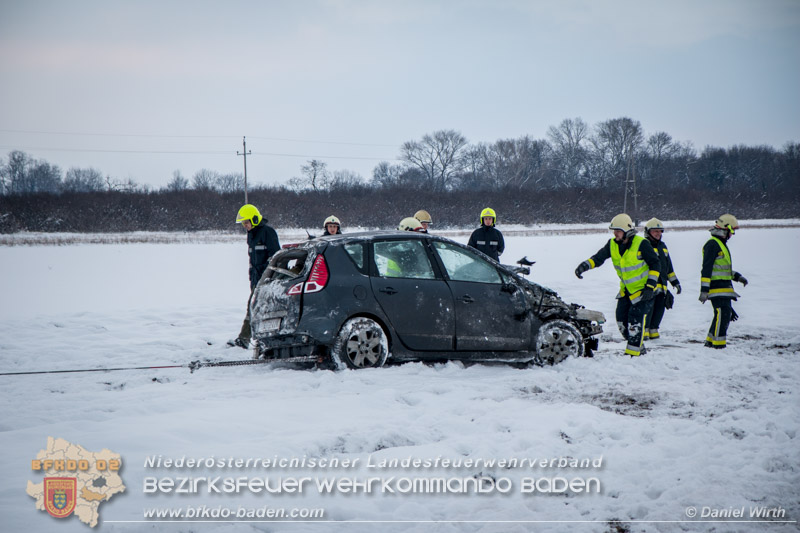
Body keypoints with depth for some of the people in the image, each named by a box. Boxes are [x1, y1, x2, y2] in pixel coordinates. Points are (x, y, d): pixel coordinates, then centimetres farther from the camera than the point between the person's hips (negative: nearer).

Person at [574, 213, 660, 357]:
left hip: (643, 289, -7)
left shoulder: (641, 244, -17)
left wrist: (650, 286, -17)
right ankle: (639, 347, 22)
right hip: (626, 289, 7)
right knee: (622, 320, 4)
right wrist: (584, 265, -24)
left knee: (636, 320, -15)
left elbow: (655, 265, -12)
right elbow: (598, 258, -4)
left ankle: (633, 352, -8)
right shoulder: (612, 245, 0)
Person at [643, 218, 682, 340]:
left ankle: (653, 330, 19)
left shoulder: (662, 246, 21)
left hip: (661, 286, 7)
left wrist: (675, 281, 29)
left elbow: (669, 266, 29)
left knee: (659, 309, 8)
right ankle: (644, 330, -5)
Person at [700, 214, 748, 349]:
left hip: (724, 287, 10)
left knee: (727, 314, 13)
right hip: (717, 287, -10)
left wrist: (738, 277, 21)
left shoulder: (721, 244, 21)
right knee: (723, 314, -15)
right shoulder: (712, 244, -13)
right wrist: (704, 290, -22)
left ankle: (711, 341, 21)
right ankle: (718, 344, -14)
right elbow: (706, 268, -18)